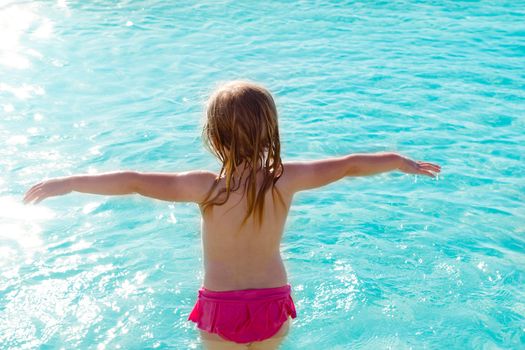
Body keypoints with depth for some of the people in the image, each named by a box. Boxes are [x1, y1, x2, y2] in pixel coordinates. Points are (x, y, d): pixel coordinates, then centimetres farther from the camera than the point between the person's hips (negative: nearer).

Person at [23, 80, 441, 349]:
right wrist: (403, 161, 10)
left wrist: (68, 183, -12)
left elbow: (134, 182, -21)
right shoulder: (286, 179, -15)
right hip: (274, 301, 3)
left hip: (222, 308, -2)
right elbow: (351, 165, -5)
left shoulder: (208, 187, -22)